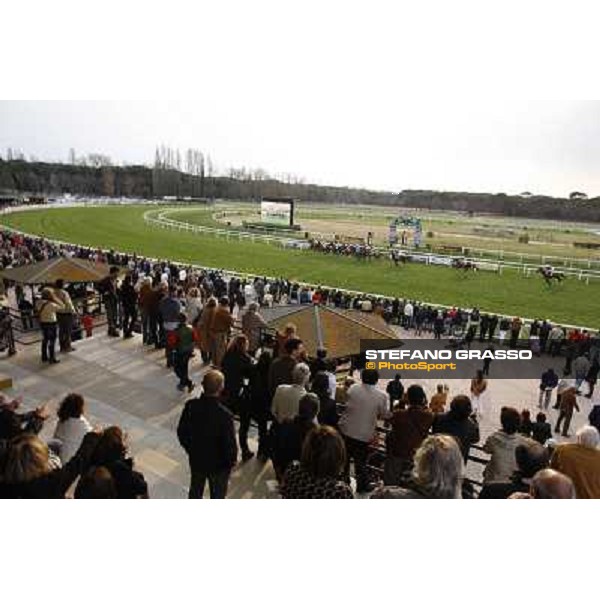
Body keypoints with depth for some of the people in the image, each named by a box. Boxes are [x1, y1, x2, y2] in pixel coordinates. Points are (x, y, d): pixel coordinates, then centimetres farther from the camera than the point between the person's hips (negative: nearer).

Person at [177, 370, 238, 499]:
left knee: (195, 490, 30)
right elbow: (230, 444, -24)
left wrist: (191, 450, 12)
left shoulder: (191, 406, -20)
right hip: (218, 464, -4)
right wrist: (232, 461, -3)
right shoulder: (225, 415, -34)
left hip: (196, 460, 4)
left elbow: (181, 433, -6)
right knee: (217, 494, 22)